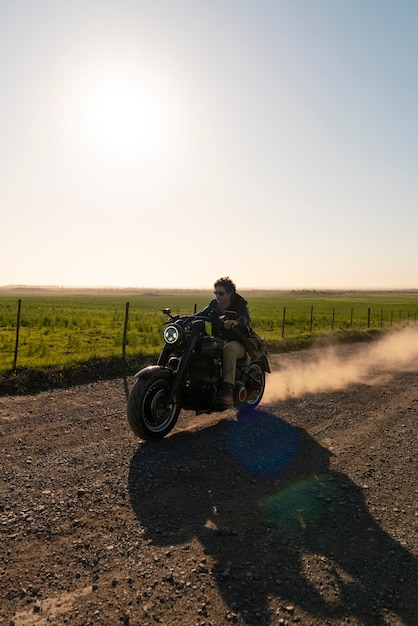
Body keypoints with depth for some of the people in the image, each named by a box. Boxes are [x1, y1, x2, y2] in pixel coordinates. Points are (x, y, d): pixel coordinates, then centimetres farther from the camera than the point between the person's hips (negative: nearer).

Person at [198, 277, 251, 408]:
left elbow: (246, 318, -27)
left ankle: (228, 389, -45)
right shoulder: (214, 304, 10)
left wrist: (236, 321, -52)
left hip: (238, 342, -5)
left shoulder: (239, 303, -7)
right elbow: (202, 314, 0)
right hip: (219, 340, 5)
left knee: (229, 348, -40)